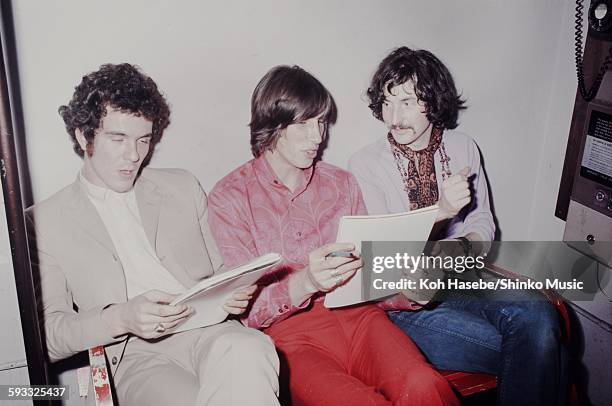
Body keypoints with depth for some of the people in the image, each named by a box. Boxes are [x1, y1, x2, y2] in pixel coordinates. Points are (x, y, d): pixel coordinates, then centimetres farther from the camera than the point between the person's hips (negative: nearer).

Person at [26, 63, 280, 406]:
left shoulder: (183, 187, 17)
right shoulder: (44, 222, 9)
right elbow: (46, 333, 4)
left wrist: (234, 293, -3)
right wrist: (121, 318, -15)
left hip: (211, 329, 3)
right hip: (135, 353, -2)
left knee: (247, 351, -33)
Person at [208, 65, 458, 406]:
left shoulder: (342, 183, 15)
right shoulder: (230, 198, 1)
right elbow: (246, 310, -4)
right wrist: (305, 282, -23)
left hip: (357, 314, 4)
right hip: (289, 333, -3)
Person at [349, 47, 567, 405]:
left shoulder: (464, 148, 9)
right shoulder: (365, 164, -3)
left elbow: (483, 222, 14)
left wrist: (466, 247, -9)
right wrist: (441, 210, -21)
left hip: (461, 281, 4)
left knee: (536, 313, -27)